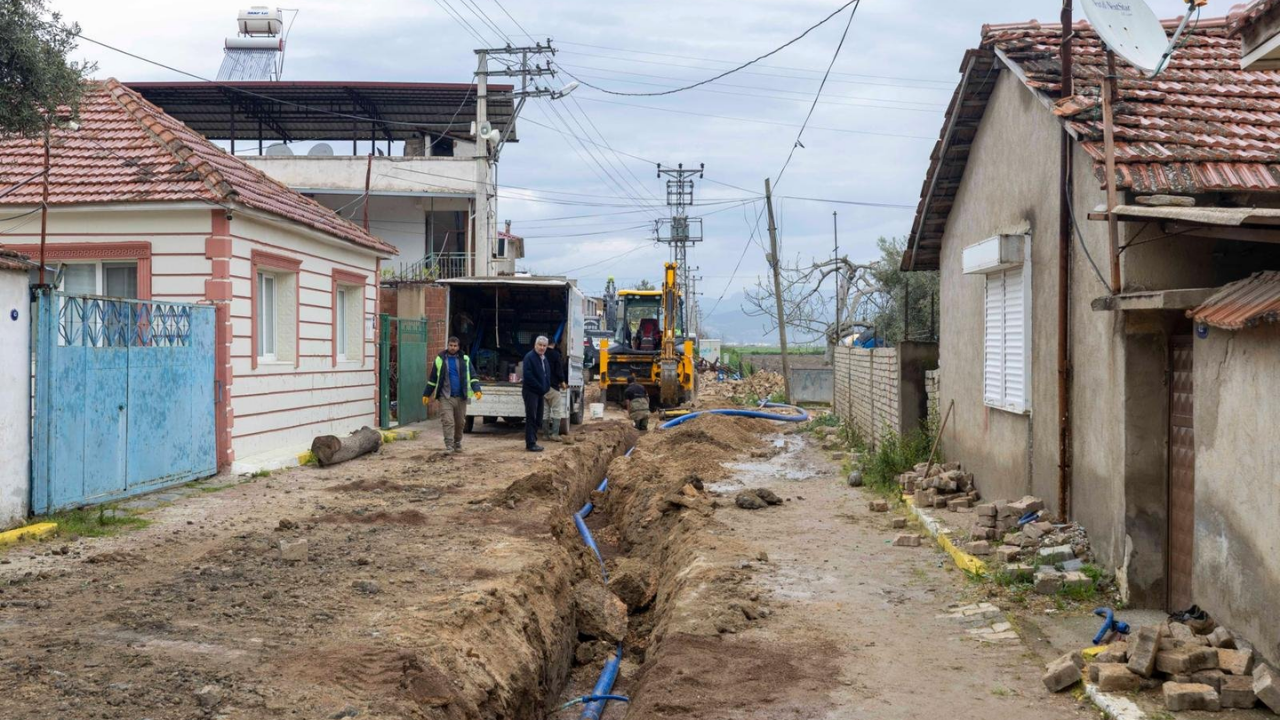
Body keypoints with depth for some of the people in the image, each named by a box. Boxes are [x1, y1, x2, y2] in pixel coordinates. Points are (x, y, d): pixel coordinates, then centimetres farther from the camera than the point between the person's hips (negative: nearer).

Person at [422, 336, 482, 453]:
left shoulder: (465, 360, 6)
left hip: (461, 397, 2)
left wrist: (477, 390, -10)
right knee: (447, 422, -11)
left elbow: (472, 376, 6)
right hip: (446, 397, -2)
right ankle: (449, 446, -11)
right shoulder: (440, 360, 5)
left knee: (460, 422, 10)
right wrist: (426, 394, 14)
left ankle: (457, 443, 28)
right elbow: (432, 379, 13)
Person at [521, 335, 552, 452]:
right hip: (531, 391, -9)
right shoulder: (529, 357, -12)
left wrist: (545, 389, 10)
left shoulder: (544, 358, 16)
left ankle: (532, 441, 17)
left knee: (538, 419, 10)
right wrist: (540, 387, -17)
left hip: (540, 393, 9)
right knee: (531, 418, -8)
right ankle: (531, 443, -7)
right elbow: (528, 375, -20)